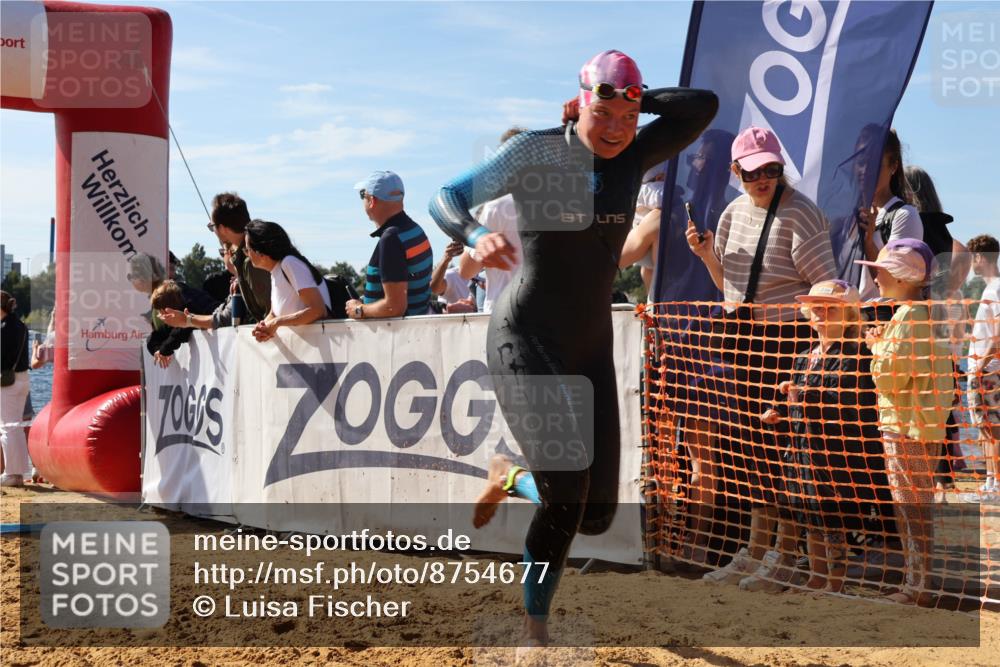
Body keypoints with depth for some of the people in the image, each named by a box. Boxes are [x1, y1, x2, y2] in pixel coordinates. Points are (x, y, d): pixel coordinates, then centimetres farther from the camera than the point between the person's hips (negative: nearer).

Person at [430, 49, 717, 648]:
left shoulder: (632, 156, 2)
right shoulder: (536, 152, -11)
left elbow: (704, 105, -4)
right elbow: (447, 198, -14)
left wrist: (634, 100, -9)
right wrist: (476, 236, -35)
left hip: (592, 347, 5)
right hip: (526, 339, -5)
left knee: (597, 516, 4)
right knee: (567, 495, -19)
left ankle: (511, 477, 36)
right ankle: (536, 629, 1)